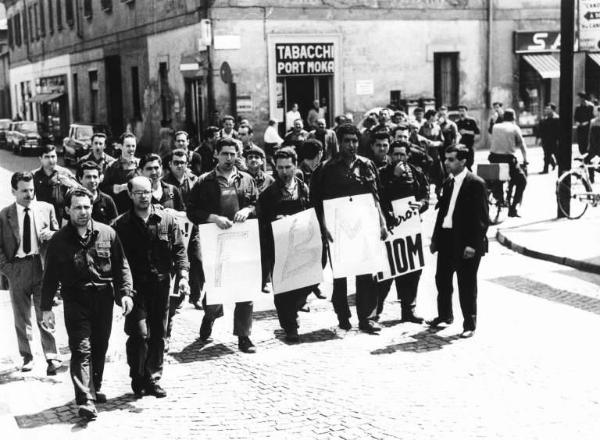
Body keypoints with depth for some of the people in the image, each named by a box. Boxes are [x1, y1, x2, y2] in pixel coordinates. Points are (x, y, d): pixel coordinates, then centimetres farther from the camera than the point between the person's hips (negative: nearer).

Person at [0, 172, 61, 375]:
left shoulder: (46, 209, 5)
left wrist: (50, 234, -10)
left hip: (41, 267, -1)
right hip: (17, 270, 1)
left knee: (44, 315, -4)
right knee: (21, 318, 9)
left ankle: (52, 357, -2)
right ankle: (27, 357, 21)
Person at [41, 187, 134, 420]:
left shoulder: (107, 233, 2)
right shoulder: (59, 240, -1)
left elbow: (121, 265, 5)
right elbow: (50, 276, 3)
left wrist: (126, 292, -6)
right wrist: (46, 307, 0)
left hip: (104, 299, 2)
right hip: (75, 301, -2)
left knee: (100, 348, 13)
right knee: (81, 349, -8)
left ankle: (95, 387, 33)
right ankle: (86, 400, -11)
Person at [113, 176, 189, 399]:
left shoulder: (167, 219, 4)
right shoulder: (121, 224, -2)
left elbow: (179, 249, 5)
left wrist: (183, 274, -8)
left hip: (161, 285, 3)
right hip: (135, 286, -3)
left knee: (158, 334, 9)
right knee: (139, 332, -10)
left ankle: (153, 378, 21)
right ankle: (138, 378, 8)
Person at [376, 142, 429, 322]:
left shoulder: (416, 174, 11)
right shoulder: (383, 174, 0)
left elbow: (426, 195, 12)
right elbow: (380, 197, -14)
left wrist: (421, 204, -10)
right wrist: (395, 176, -16)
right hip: (389, 226, -4)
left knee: (413, 269, 7)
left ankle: (408, 309, 17)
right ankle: (376, 309, 6)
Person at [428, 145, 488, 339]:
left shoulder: (476, 184, -11)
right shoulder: (448, 183, 11)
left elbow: (481, 218, -14)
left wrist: (473, 245, -18)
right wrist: (435, 238, 12)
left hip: (466, 243, -7)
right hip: (446, 239, 7)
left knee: (467, 286, 2)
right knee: (442, 279, 16)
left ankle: (469, 324, 15)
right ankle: (445, 316, 35)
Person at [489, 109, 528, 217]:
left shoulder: (495, 127, 12)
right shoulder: (514, 128, 4)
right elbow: (522, 146, 6)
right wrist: (525, 160, 17)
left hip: (494, 158, 3)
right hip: (508, 158, -3)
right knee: (522, 181, 12)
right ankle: (513, 207, 4)